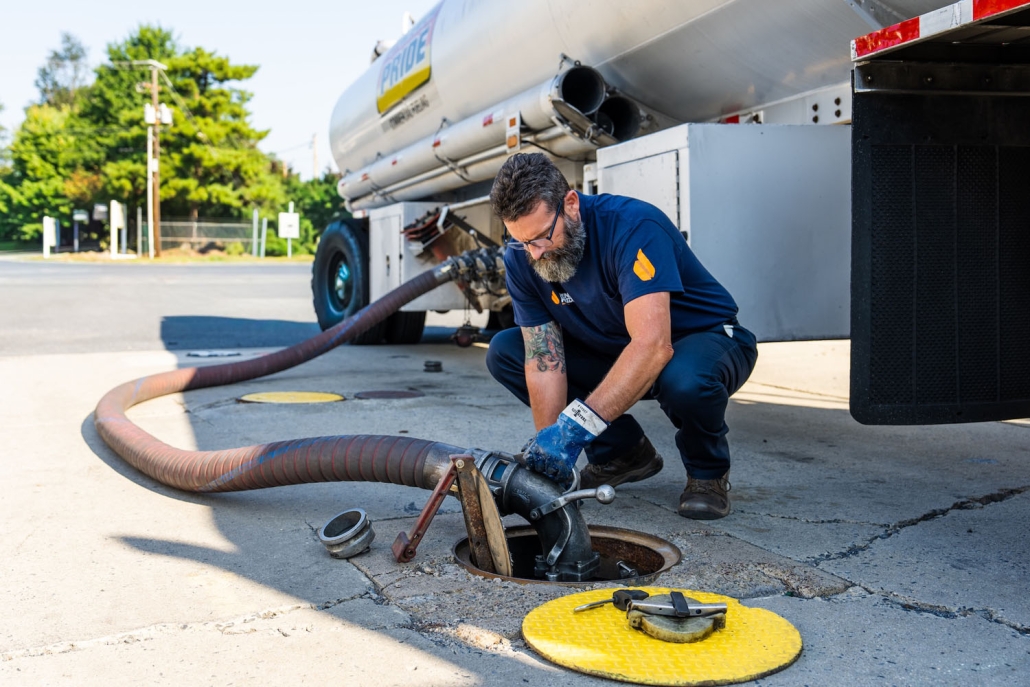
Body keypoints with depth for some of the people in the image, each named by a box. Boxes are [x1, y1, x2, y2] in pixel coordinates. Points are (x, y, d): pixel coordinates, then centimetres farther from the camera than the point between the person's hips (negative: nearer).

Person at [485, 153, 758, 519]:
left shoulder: (633, 225, -32)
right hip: (611, 352, 6)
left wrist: (573, 427, -50)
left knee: (683, 379, -42)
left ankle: (708, 472, -6)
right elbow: (544, 360, -16)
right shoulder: (522, 258, -13)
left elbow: (653, 345, -43)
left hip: (706, 338, -6)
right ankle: (622, 452, 3)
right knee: (503, 352, -8)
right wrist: (548, 451, -28)